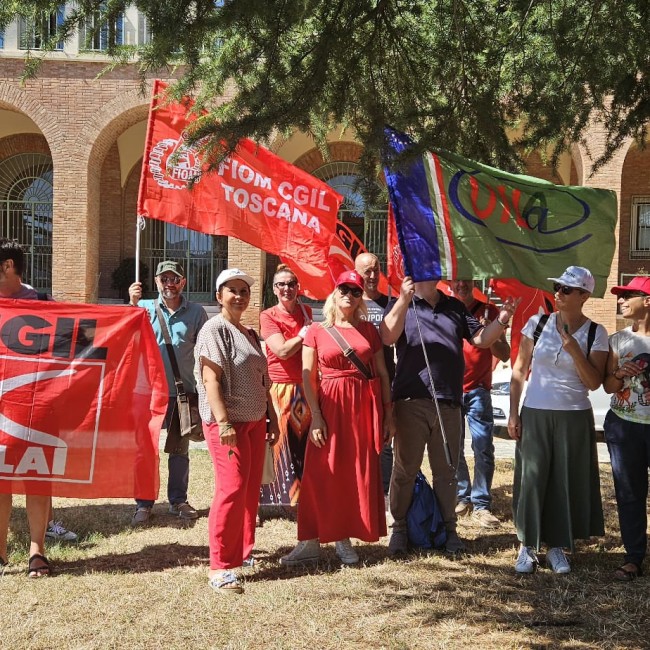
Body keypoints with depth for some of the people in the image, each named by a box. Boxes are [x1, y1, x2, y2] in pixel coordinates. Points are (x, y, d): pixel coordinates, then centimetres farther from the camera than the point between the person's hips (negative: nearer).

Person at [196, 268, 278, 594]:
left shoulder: (250, 334, 17)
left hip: (254, 421, 8)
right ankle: (220, 567, -7)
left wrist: (272, 417, 19)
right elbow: (211, 379, -16)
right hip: (227, 422, -8)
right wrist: (223, 423, -24)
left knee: (251, 489, 11)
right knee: (232, 488, -12)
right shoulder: (214, 329, -8)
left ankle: (243, 551, 25)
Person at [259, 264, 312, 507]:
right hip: (279, 389, -5)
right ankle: (260, 502, 4)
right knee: (276, 445, -4)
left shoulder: (306, 311, 11)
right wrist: (305, 333, -8)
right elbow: (282, 350, -17)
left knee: (304, 444, 8)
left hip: (306, 388, 5)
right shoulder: (268, 316, -5)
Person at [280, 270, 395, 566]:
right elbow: (308, 377, -3)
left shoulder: (368, 329, 9)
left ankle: (344, 539, 16)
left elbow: (382, 373, 9)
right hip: (330, 407, -2)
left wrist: (388, 414, 4)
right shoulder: (317, 331, 3)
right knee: (322, 474, -2)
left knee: (360, 473, 5)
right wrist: (316, 417, -11)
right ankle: (311, 541, 4)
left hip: (365, 407, 3)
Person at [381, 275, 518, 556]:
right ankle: (399, 528, 15)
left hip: (448, 403, 4)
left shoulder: (455, 307, 15)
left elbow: (481, 338, 16)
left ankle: (448, 528, 23)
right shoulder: (400, 305, 2)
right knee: (405, 469, 4)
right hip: (411, 402, -3)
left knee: (446, 470, 12)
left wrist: (501, 320, -2)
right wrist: (404, 300, -28)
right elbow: (388, 337, -16)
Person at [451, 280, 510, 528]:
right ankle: (461, 497, 20)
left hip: (477, 389, -1)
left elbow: (504, 354, 1)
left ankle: (481, 504, 1)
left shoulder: (488, 311, 4)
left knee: (483, 447, -6)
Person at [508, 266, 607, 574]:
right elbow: (519, 370, 3)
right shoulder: (537, 324, -1)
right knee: (531, 479, 4)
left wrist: (574, 349, -19)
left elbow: (594, 383, -7)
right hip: (534, 414, 1)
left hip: (574, 418, 0)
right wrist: (513, 414, -1)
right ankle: (528, 546, 16)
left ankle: (557, 545, 21)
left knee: (567, 482, 6)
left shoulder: (595, 333, -3)